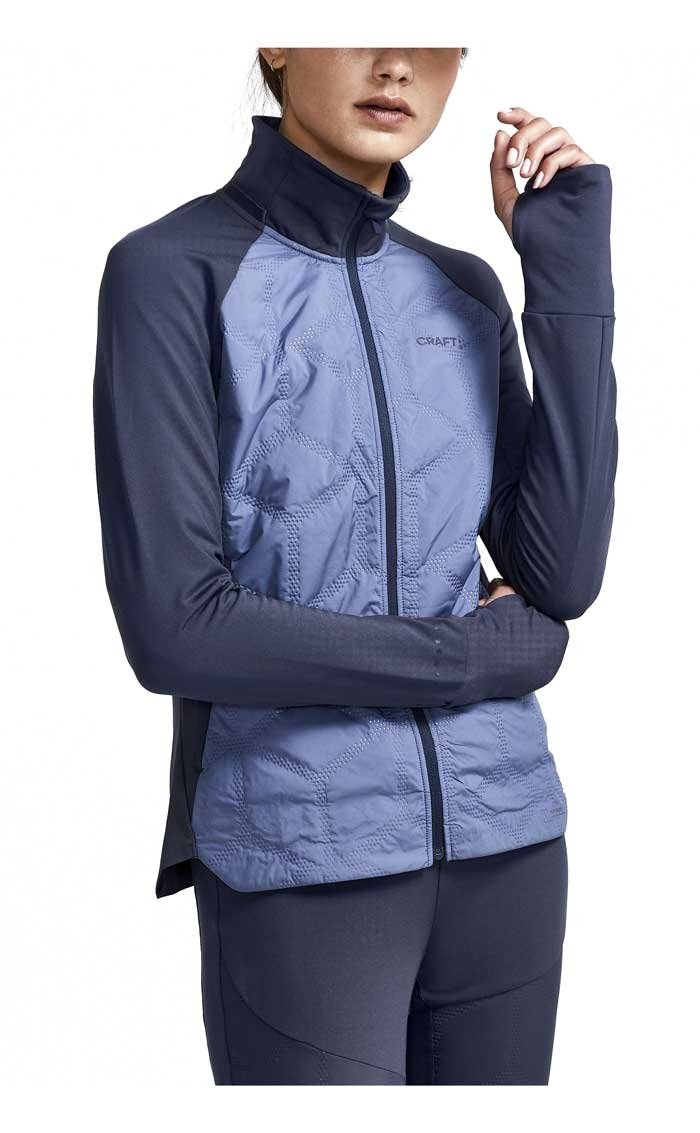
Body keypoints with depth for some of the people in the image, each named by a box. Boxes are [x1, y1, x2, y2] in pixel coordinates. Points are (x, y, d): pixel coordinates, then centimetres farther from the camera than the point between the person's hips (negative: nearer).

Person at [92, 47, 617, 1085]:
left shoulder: (465, 292, 7)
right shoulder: (174, 271, -9)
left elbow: (562, 574, -3)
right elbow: (175, 626, -18)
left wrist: (571, 265, -6)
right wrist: (492, 651, -8)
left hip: (500, 841, 5)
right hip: (305, 863, -5)